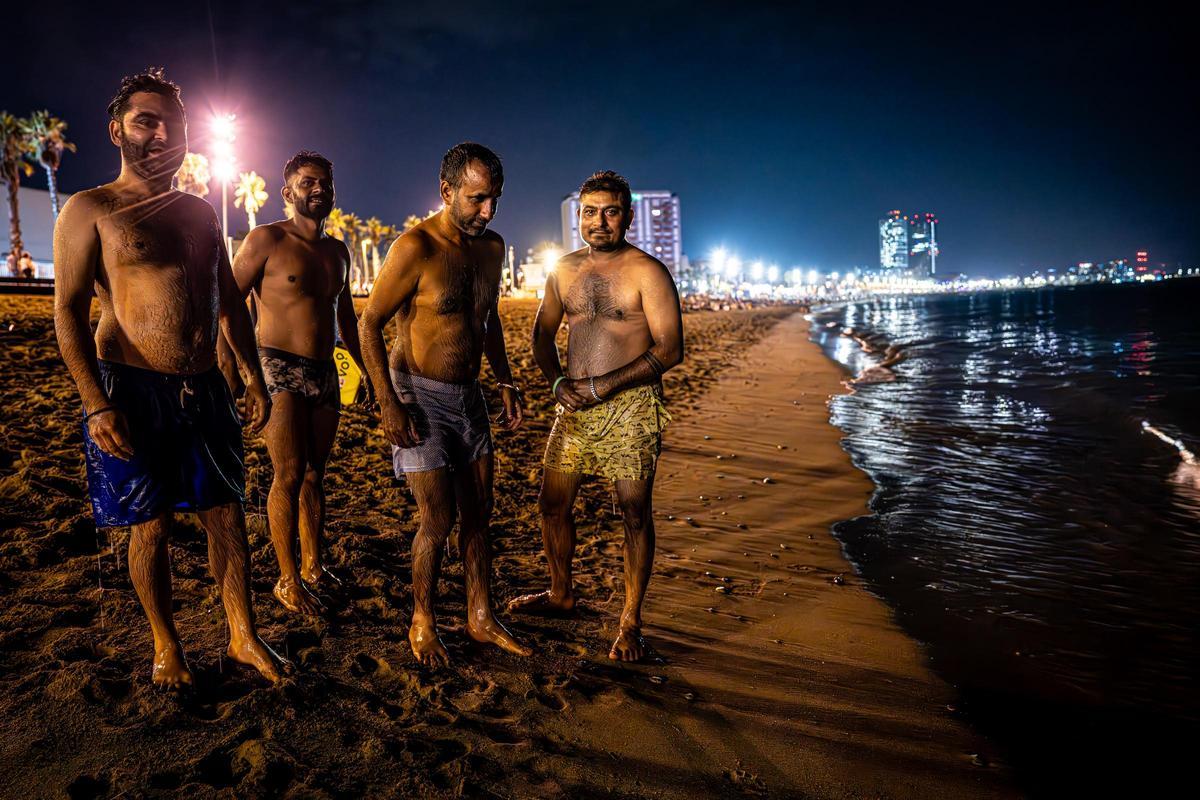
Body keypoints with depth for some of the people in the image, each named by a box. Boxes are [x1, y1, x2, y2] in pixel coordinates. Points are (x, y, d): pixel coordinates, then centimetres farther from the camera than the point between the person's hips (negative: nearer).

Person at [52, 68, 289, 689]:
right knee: (151, 527, 6)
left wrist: (254, 376, 14)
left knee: (227, 517, 8)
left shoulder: (199, 213, 14)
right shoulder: (91, 210, -2)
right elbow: (69, 311, -8)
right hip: (134, 391, -4)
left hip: (206, 390, 5)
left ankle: (243, 637, 21)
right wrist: (97, 404, -18)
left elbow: (230, 303, 18)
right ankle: (166, 646, 24)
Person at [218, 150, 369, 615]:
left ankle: (313, 567, 23)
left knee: (315, 475, 11)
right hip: (280, 370, -6)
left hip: (325, 373, 6)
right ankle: (288, 580, 3)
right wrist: (228, 368, -17)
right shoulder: (267, 240, -5)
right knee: (289, 475, -8)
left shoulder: (337, 252, 15)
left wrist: (368, 371, 23)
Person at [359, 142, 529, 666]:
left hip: (468, 395, 7)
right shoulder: (416, 248, -16)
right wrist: (388, 404, -18)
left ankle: (481, 619, 24)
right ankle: (422, 624, 15)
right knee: (439, 518, -6)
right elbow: (369, 323, -13)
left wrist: (506, 382, 14)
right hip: (419, 395, -7)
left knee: (478, 514, 10)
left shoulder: (491, 247, 6)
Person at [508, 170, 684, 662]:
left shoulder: (647, 272, -7)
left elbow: (670, 349, -12)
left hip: (631, 406, -5)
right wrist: (556, 380, -2)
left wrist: (604, 385, -17)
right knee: (552, 504, 11)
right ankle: (561, 594, 34)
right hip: (574, 405, 6)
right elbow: (543, 333, 18)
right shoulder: (564, 270, 9)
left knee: (635, 513, 1)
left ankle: (631, 621, 15)